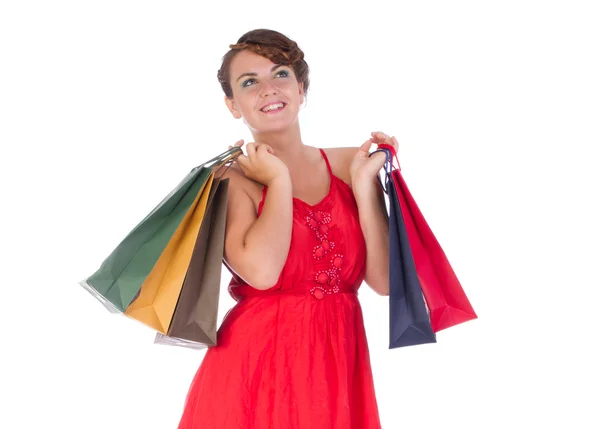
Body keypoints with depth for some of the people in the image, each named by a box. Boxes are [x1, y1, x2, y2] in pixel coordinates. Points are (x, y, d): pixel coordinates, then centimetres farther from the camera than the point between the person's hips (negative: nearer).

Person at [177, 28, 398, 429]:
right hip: (257, 368, -3)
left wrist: (364, 184, -8)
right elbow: (261, 271, -24)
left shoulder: (348, 164, 4)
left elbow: (384, 281, -3)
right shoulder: (230, 178, -5)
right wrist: (279, 179, -12)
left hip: (341, 367, 3)